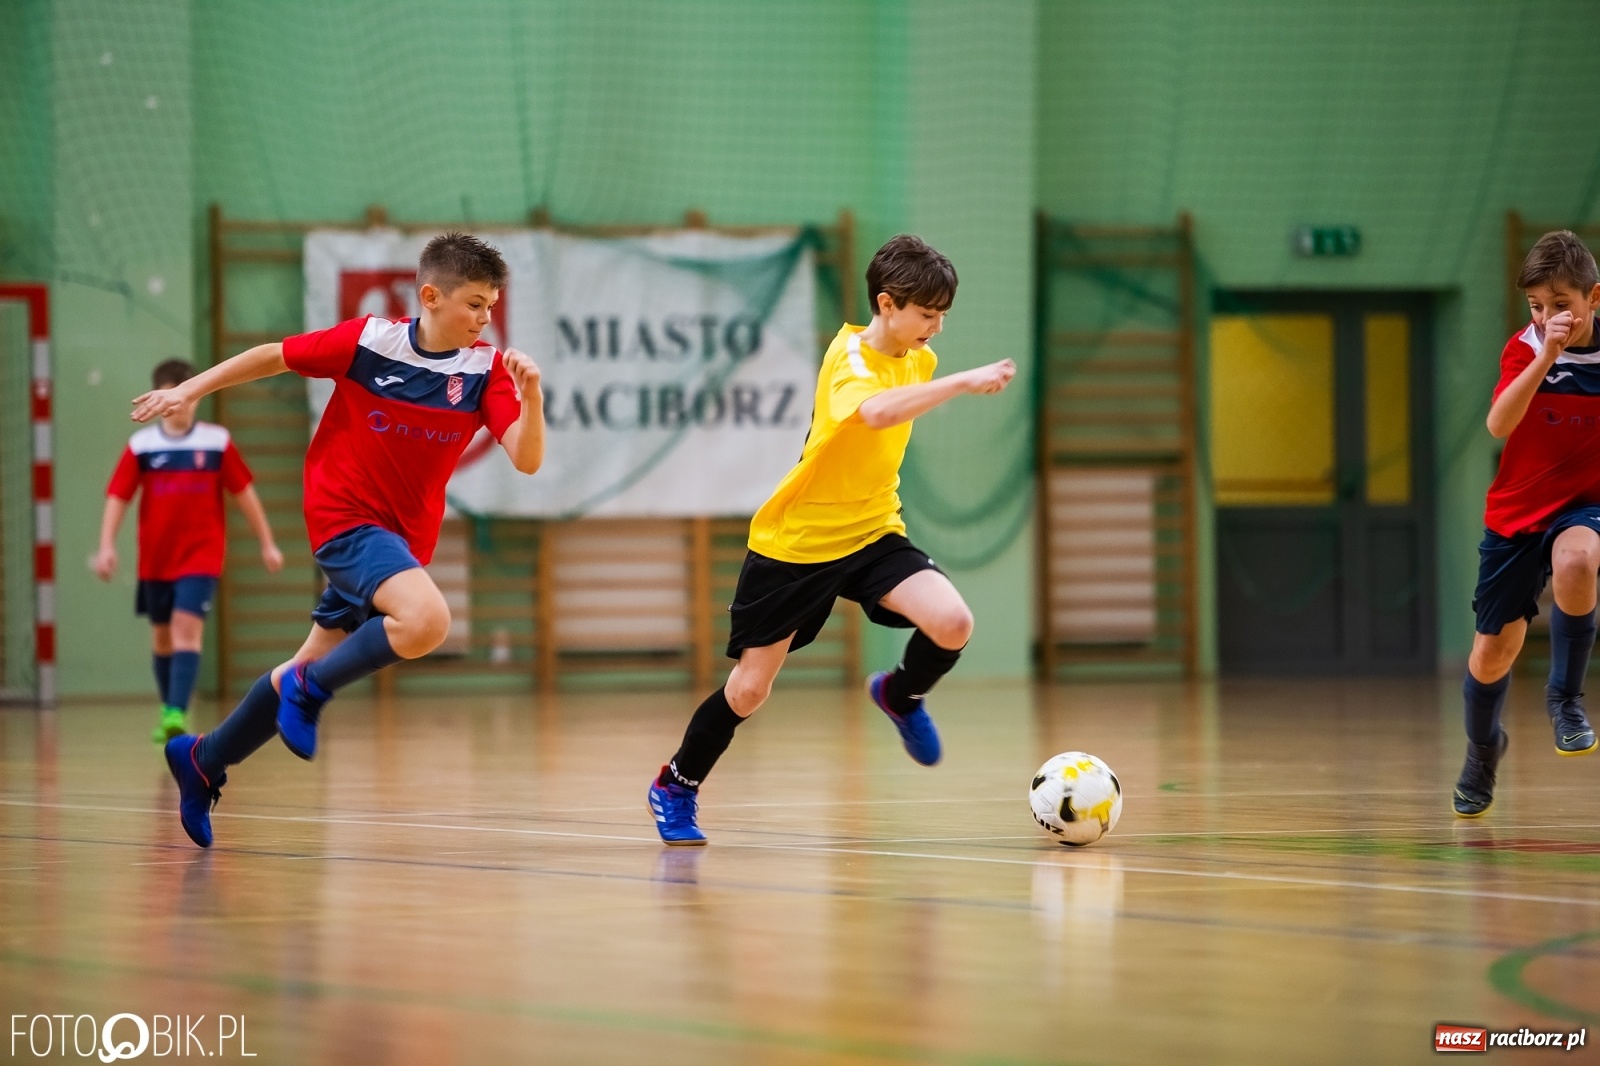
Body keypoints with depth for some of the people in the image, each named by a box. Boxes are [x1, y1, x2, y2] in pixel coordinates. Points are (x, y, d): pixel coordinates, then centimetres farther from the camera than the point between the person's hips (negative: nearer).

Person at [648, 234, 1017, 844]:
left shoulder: (919, 359, 1)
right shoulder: (850, 356, -22)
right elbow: (876, 411, -46)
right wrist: (964, 382, -47)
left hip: (872, 531, 5)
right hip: (794, 542, -5)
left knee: (952, 624, -20)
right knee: (750, 689, 3)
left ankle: (901, 695, 13)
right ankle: (675, 786, 28)